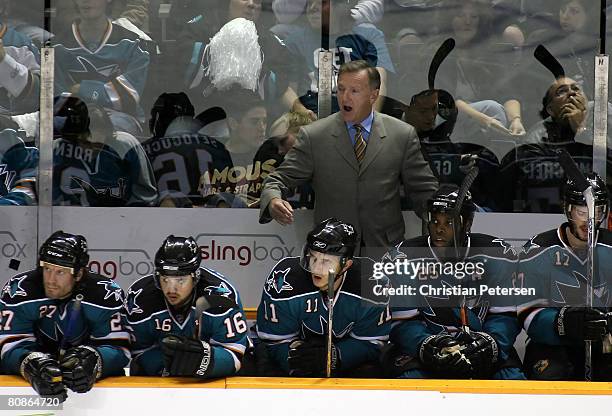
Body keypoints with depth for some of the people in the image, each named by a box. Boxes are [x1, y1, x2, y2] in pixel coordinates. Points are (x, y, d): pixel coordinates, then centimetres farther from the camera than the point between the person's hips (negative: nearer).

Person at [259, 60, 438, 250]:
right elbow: (280, 179, 3)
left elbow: (424, 191, 10)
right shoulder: (313, 136, 4)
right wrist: (273, 201, -20)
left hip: (385, 247, 1)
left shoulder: (403, 135, 7)